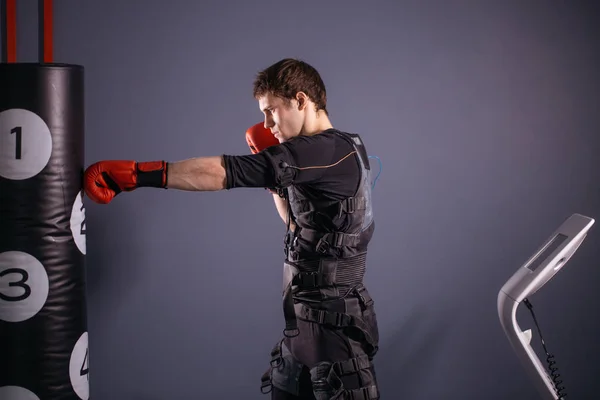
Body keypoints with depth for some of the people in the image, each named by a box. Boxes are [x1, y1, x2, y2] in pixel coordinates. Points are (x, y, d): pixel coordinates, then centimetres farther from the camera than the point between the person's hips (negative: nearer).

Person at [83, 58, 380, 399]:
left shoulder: (330, 152, -21)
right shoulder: (339, 152, 10)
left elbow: (225, 172, -25)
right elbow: (299, 221, 23)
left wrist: (137, 173, -24)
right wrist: (273, 170, 9)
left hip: (333, 323, -9)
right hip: (308, 321, 9)